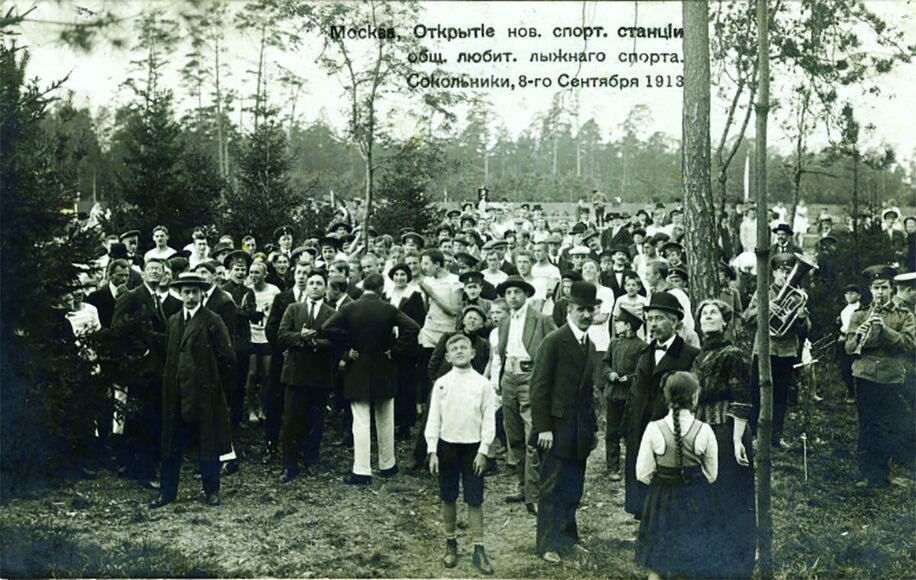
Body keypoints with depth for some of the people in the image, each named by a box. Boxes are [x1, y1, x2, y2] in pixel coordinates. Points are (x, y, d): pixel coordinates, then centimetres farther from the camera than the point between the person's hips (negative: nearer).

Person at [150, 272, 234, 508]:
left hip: (204, 392, -4)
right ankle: (167, 491, 17)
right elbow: (169, 355, 15)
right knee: (172, 444, 7)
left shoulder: (213, 321, -5)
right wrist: (170, 384, 8)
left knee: (207, 444, 5)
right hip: (177, 393, 5)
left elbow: (226, 356, -7)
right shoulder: (173, 321, 13)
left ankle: (211, 491, 17)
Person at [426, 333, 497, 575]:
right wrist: (432, 451, -2)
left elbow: (489, 420, -2)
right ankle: (451, 543, 26)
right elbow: (434, 419, 1)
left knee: (475, 500, 1)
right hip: (447, 446, 1)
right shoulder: (441, 383, -1)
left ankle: (479, 549, 9)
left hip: (473, 447, -1)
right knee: (448, 498, 11)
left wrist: (483, 451, -7)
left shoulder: (482, 384, -4)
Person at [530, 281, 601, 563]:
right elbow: (539, 386, -12)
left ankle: (567, 536, 24)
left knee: (574, 488, 12)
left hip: (581, 431, 7)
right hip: (557, 428, -6)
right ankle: (550, 543, 10)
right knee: (553, 487, 1)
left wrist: (593, 427, 12)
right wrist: (542, 427, -16)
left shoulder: (590, 346, 12)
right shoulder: (554, 341, -10)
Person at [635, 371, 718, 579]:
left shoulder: (654, 429, -15)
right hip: (695, 501, 0)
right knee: (694, 561, 16)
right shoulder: (704, 431, -14)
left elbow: (643, 474, -9)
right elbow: (711, 474, -2)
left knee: (656, 563, 14)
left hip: (662, 501, 0)